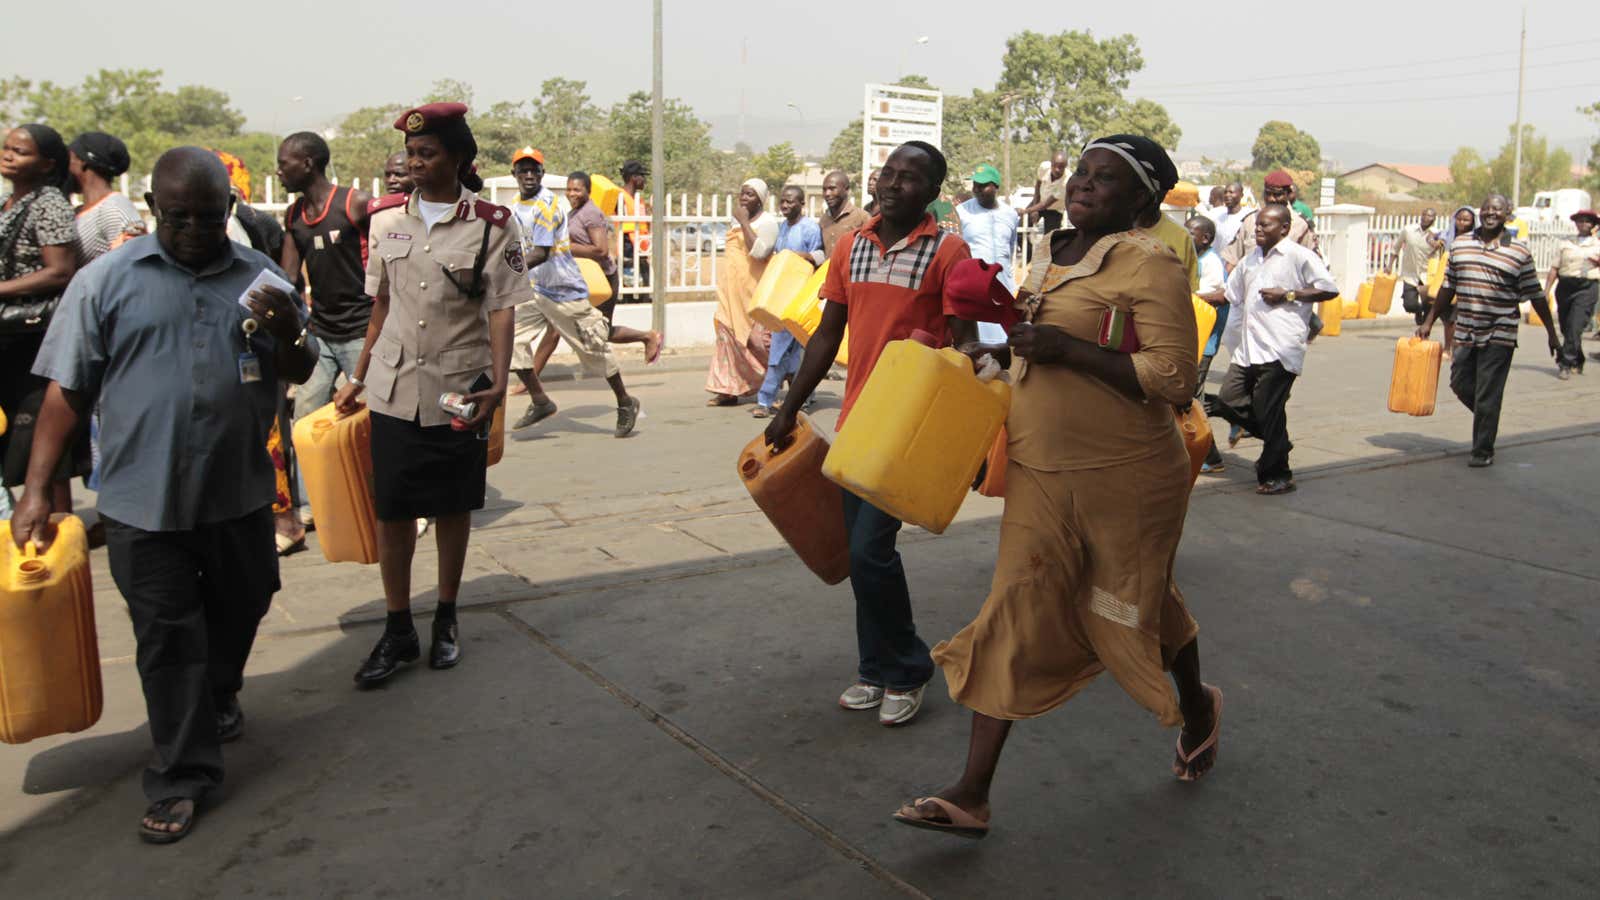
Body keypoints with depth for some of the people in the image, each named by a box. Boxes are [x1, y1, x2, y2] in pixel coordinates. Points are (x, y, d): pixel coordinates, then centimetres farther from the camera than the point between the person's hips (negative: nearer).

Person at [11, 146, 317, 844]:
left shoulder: (260, 278, 4)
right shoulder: (107, 281, -3)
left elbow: (297, 374, 9)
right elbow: (67, 389, -1)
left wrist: (290, 333, -14)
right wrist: (36, 488, -4)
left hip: (239, 493, 3)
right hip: (145, 499, -2)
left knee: (239, 609, 19)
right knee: (167, 637, 4)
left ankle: (217, 699, 48)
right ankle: (182, 775, 17)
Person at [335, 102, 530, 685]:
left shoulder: (492, 225, -5)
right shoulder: (387, 219, 6)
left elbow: (502, 310, -7)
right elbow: (380, 305, 13)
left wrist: (498, 383, -19)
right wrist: (359, 378, 15)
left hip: (458, 391, -3)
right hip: (394, 388, 3)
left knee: (452, 508, 9)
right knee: (392, 509, 4)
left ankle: (446, 621, 26)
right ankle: (398, 631, 17)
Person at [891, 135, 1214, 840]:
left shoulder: (1149, 263, -13)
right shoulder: (1048, 259, 11)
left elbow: (1175, 380, -21)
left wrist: (1066, 348, -24)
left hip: (1125, 477, -6)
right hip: (1040, 472, 6)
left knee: (1134, 606, 14)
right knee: (1016, 617, 2)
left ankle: (1198, 707, 49)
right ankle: (972, 795, 5)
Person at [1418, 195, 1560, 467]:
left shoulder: (1520, 253, -3)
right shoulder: (1459, 244, 7)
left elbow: (1536, 296, 2)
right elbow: (1448, 287, 13)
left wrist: (1551, 333, 4)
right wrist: (1429, 322, 13)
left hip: (1499, 335, -4)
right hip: (1465, 332, 4)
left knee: (1487, 396, -2)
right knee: (1460, 384, 10)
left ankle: (1483, 452, 10)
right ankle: (1488, 419, 39)